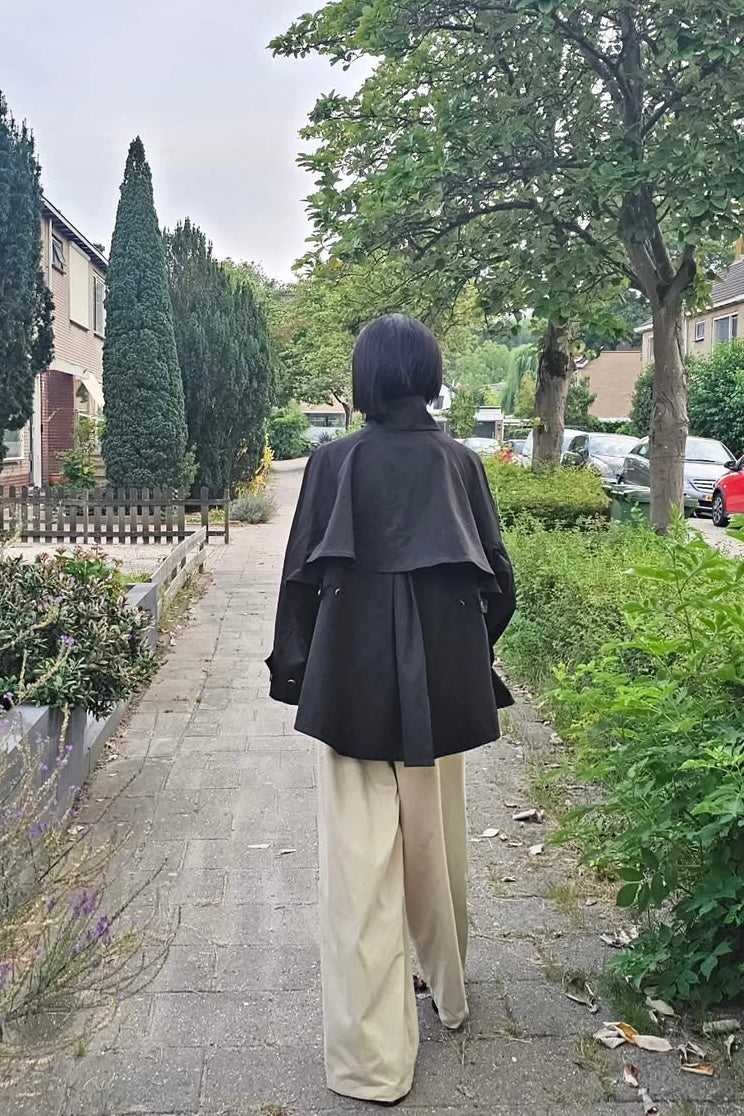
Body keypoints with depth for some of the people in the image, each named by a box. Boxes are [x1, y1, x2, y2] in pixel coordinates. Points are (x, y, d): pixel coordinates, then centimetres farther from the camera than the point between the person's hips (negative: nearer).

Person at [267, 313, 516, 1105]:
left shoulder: (334, 462, -7)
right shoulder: (460, 463, -1)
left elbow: (302, 577, -5)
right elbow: (497, 578, 2)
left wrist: (293, 670, 6)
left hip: (354, 681, -2)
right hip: (443, 681, 3)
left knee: (362, 856, 3)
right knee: (437, 839, 20)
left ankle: (372, 1059, 9)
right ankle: (447, 989, 41)